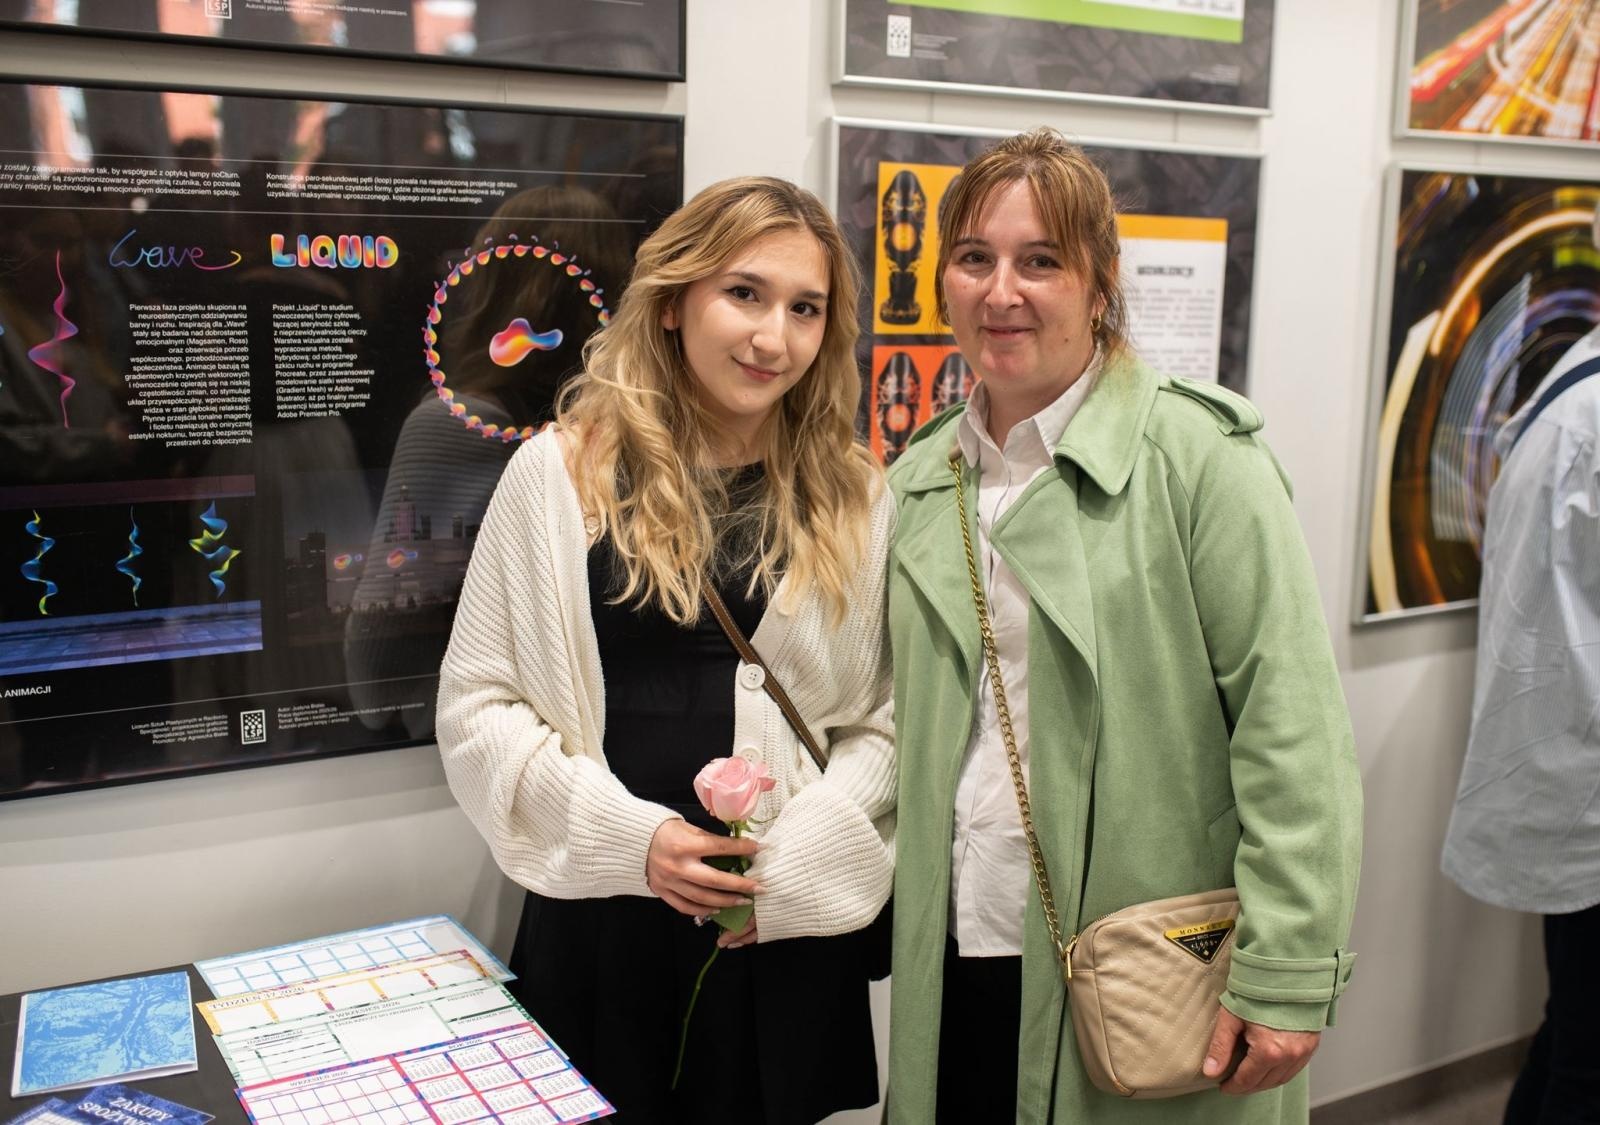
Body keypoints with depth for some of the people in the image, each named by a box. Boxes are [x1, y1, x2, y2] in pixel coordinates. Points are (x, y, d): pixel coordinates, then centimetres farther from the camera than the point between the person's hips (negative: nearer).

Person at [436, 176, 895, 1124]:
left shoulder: (855, 496, 2)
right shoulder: (561, 472, -4)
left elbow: (884, 717, 3)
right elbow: (478, 702, -3)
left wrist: (797, 853, -12)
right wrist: (628, 834, -13)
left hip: (787, 930, 2)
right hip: (597, 915, -1)